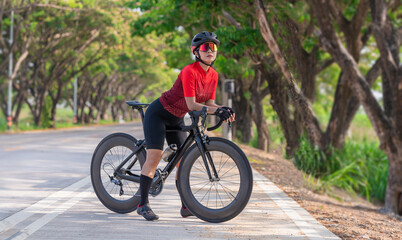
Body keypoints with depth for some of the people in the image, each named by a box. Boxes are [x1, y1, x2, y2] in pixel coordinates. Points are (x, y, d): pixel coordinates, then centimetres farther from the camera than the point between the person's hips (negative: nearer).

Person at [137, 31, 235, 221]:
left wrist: (223, 110, -21)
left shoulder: (213, 75, -3)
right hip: (158, 114, -8)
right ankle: (143, 204, -7)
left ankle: (186, 206, 8)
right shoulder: (189, 71, -26)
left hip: (176, 119, 8)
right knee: (154, 157, -13)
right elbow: (191, 105, -29)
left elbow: (209, 103, -1)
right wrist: (216, 110, -38)